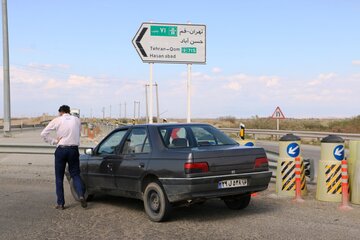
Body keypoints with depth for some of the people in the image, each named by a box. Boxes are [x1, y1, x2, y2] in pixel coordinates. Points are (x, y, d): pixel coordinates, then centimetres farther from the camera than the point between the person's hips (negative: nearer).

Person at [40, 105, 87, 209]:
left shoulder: (57, 120, 1)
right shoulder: (77, 120, 7)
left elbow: (43, 134, -3)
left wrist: (54, 141, 0)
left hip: (61, 149, -2)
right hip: (74, 149, 2)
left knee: (59, 177, 8)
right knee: (75, 174, 11)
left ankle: (60, 203, 8)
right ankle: (81, 195, -13)